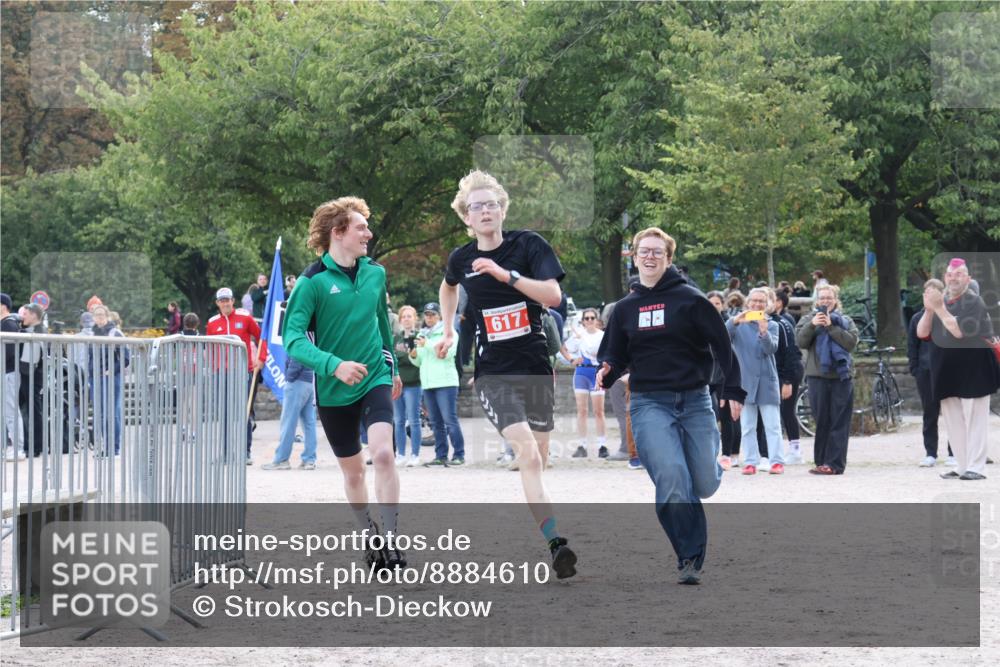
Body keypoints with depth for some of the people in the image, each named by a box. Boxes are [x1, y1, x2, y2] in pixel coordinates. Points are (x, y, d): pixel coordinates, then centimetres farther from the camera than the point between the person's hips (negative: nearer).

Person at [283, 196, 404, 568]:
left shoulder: (375, 273, 2)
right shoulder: (312, 282, -13)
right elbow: (293, 338, -20)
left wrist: (392, 367, 28)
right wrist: (334, 365, -33)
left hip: (375, 380, 2)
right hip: (334, 391, -2)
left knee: (383, 453, -20)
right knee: (353, 471, 11)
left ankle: (390, 539, -14)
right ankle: (369, 538, 31)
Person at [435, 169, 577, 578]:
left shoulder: (529, 245, -4)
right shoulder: (461, 259, 3)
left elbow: (554, 296, -17)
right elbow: (448, 287, 28)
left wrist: (506, 274, -23)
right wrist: (448, 332, 22)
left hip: (535, 368, 1)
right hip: (493, 372, -1)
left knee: (536, 461, 7)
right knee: (528, 455, -20)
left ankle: (541, 537, 23)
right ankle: (556, 544, -28)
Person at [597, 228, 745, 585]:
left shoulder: (690, 299, -1)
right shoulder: (625, 308, 10)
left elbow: (721, 345, 0)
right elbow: (616, 357, 16)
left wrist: (733, 391, -6)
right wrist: (607, 372, -6)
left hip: (695, 401, -1)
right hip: (649, 404, 1)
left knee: (704, 486, 1)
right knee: (672, 477, -20)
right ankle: (689, 559, -13)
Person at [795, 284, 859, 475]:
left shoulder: (845, 321, 11)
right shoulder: (808, 319, 13)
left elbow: (851, 341, -6)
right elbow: (801, 341, -2)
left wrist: (831, 326, -11)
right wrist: (812, 325, -16)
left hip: (841, 376, 0)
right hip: (818, 376, 1)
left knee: (839, 423, -5)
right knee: (821, 421, 2)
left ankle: (834, 464, -7)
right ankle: (821, 461, 8)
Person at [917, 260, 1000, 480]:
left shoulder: (973, 301, -8)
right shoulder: (940, 299, 12)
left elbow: (960, 331, -21)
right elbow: (922, 333, 5)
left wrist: (939, 308, -21)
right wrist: (929, 310, -10)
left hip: (972, 367, -7)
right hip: (946, 368, 7)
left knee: (974, 419, -7)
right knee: (953, 421, 8)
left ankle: (976, 467, -8)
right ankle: (962, 466, 14)